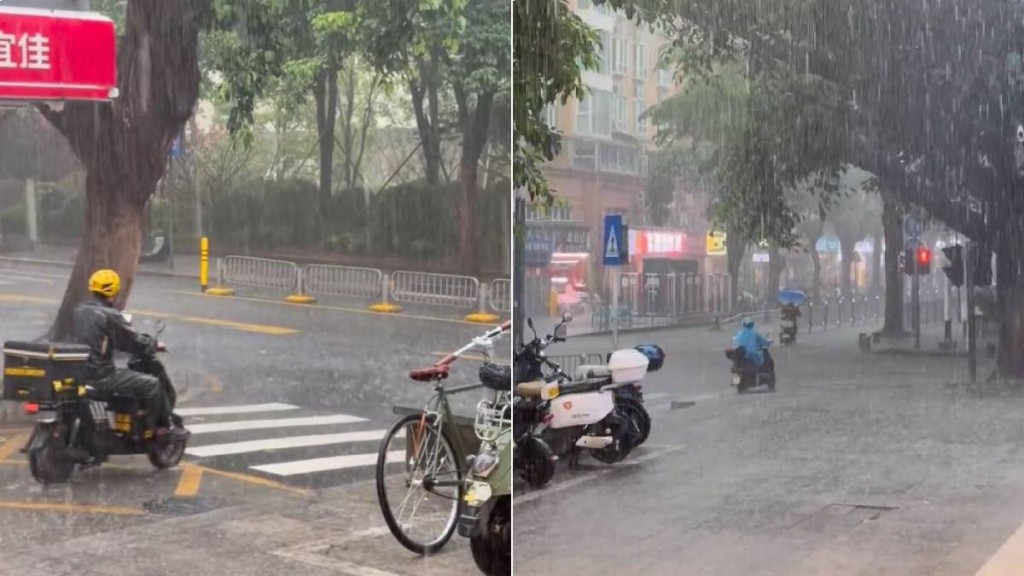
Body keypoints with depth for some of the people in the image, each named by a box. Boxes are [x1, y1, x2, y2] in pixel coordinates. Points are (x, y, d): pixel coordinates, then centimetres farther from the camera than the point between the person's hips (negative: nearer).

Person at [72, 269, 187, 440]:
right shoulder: (109, 315, -17)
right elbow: (132, 341, -12)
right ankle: (165, 425, 11)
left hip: (80, 372, 10)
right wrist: (155, 345, 7)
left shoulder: (79, 311, 9)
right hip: (102, 376, -10)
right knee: (152, 384, -2)